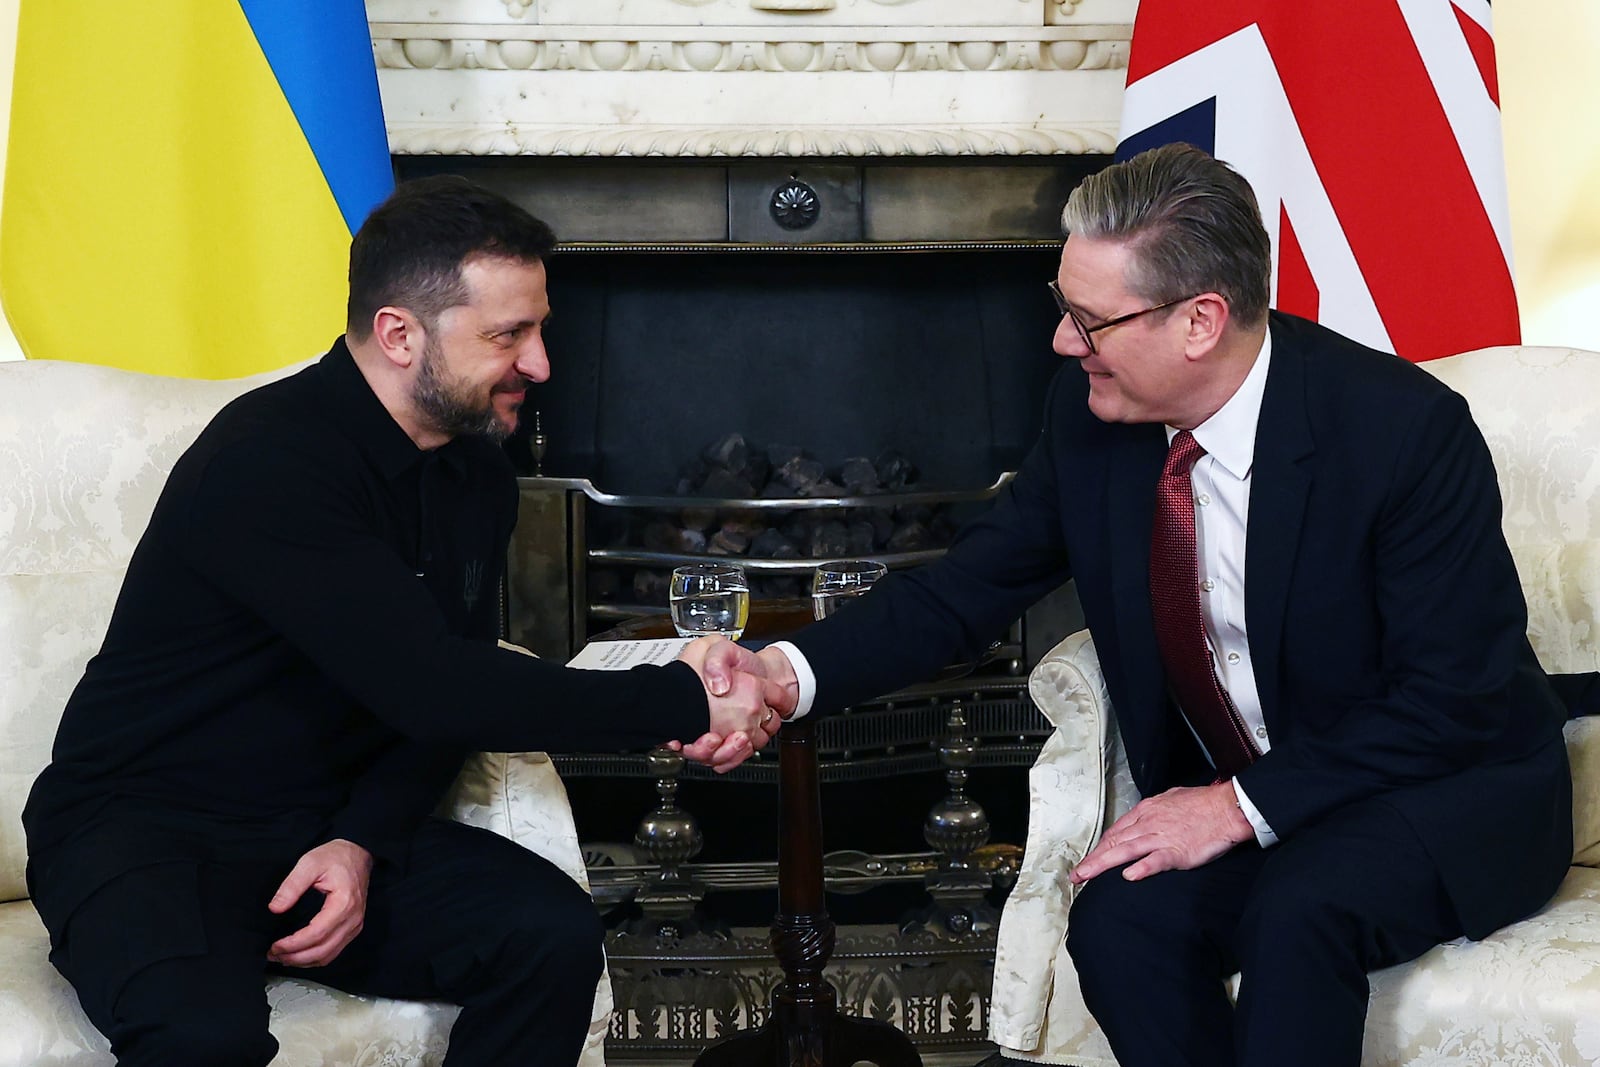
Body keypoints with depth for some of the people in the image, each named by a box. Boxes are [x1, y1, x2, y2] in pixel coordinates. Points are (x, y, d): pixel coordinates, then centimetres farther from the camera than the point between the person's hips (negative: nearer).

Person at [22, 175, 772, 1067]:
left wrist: (364, 840, -12)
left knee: (556, 935, -19)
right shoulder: (271, 459, -22)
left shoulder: (478, 475, 5)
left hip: (333, 826, 7)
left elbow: (450, 690, 7)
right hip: (143, 826, -7)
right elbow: (431, 689, -28)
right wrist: (685, 704, -23)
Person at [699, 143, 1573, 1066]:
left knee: (1296, 913, -34)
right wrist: (791, 673, -18)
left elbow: (1453, 701, -19)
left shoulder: (1405, 427, -22)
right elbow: (964, 592, -1)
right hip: (1227, 796, 4)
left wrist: (1245, 807, -24)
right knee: (1121, 924, -25)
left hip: (1452, 789, -4)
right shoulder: (1090, 415, -7)